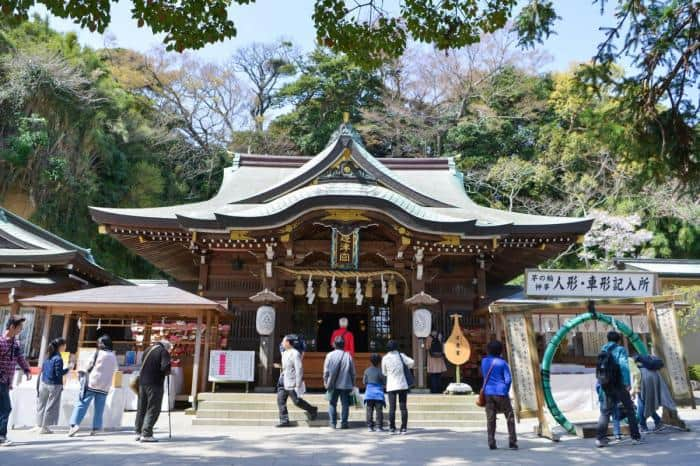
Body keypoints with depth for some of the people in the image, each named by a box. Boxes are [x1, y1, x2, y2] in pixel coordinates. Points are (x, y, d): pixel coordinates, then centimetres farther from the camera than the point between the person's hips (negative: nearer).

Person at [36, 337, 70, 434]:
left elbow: (42, 369, 13)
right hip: (54, 385, -8)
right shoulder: (58, 359, -17)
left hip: (44, 383, 8)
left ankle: (39, 425, 19)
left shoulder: (48, 356, 7)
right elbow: (59, 373, -19)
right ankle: (44, 427, 6)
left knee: (42, 405, 13)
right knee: (51, 406, 2)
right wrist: (68, 369, -6)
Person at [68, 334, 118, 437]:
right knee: (99, 408, 8)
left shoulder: (98, 353, -3)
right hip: (104, 386, 4)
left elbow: (90, 367, -4)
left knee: (82, 404, -1)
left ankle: (75, 424, -14)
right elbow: (115, 370, 14)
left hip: (92, 383, -4)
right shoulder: (113, 357, 10)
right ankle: (96, 428, 3)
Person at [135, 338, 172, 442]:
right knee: (153, 409, -1)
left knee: (141, 408, 15)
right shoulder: (164, 352, -6)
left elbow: (143, 365, 20)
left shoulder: (147, 350, 17)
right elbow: (165, 367, -18)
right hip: (155, 383, -7)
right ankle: (146, 434, -5)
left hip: (142, 382, 7)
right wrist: (168, 372, 0)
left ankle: (138, 432, 20)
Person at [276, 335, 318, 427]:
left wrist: (298, 385, -21)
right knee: (280, 399, 2)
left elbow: (299, 369, -20)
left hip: (292, 383, -8)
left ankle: (312, 410, 23)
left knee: (297, 401, 1)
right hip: (285, 382, 9)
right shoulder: (285, 353, 9)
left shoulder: (295, 354, -18)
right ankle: (284, 421, 8)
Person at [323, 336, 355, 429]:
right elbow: (352, 372, 1)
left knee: (332, 404, 11)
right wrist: (353, 383, 11)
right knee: (345, 404, 8)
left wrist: (325, 381, 10)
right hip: (345, 384, 0)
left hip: (333, 385, 0)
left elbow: (326, 371, -3)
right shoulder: (348, 356, -4)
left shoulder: (330, 355, -6)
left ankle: (333, 423, 11)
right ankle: (344, 423, 9)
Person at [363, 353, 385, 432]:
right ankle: (379, 426, 1)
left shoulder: (367, 371, 2)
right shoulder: (380, 371, -9)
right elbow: (384, 382, -5)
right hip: (378, 393, -3)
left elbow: (364, 382, 6)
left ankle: (370, 426, 7)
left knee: (369, 410, 7)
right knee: (379, 410, 2)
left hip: (369, 393, 3)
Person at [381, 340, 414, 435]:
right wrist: (406, 368, 12)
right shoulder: (400, 355, -3)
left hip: (391, 386, 0)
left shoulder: (385, 358, -2)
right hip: (402, 385, 0)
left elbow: (384, 372, 7)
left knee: (392, 407, 2)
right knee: (403, 407, 5)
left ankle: (392, 428, 2)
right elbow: (411, 362, -8)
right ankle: (403, 428, 4)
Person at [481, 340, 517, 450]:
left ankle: (491, 443, 4)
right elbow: (508, 379, -7)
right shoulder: (502, 362, -7)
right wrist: (506, 391, 4)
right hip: (501, 393, -3)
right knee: (510, 417, 9)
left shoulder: (484, 361, 5)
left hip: (488, 393, 4)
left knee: (490, 418, 6)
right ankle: (512, 442, 7)